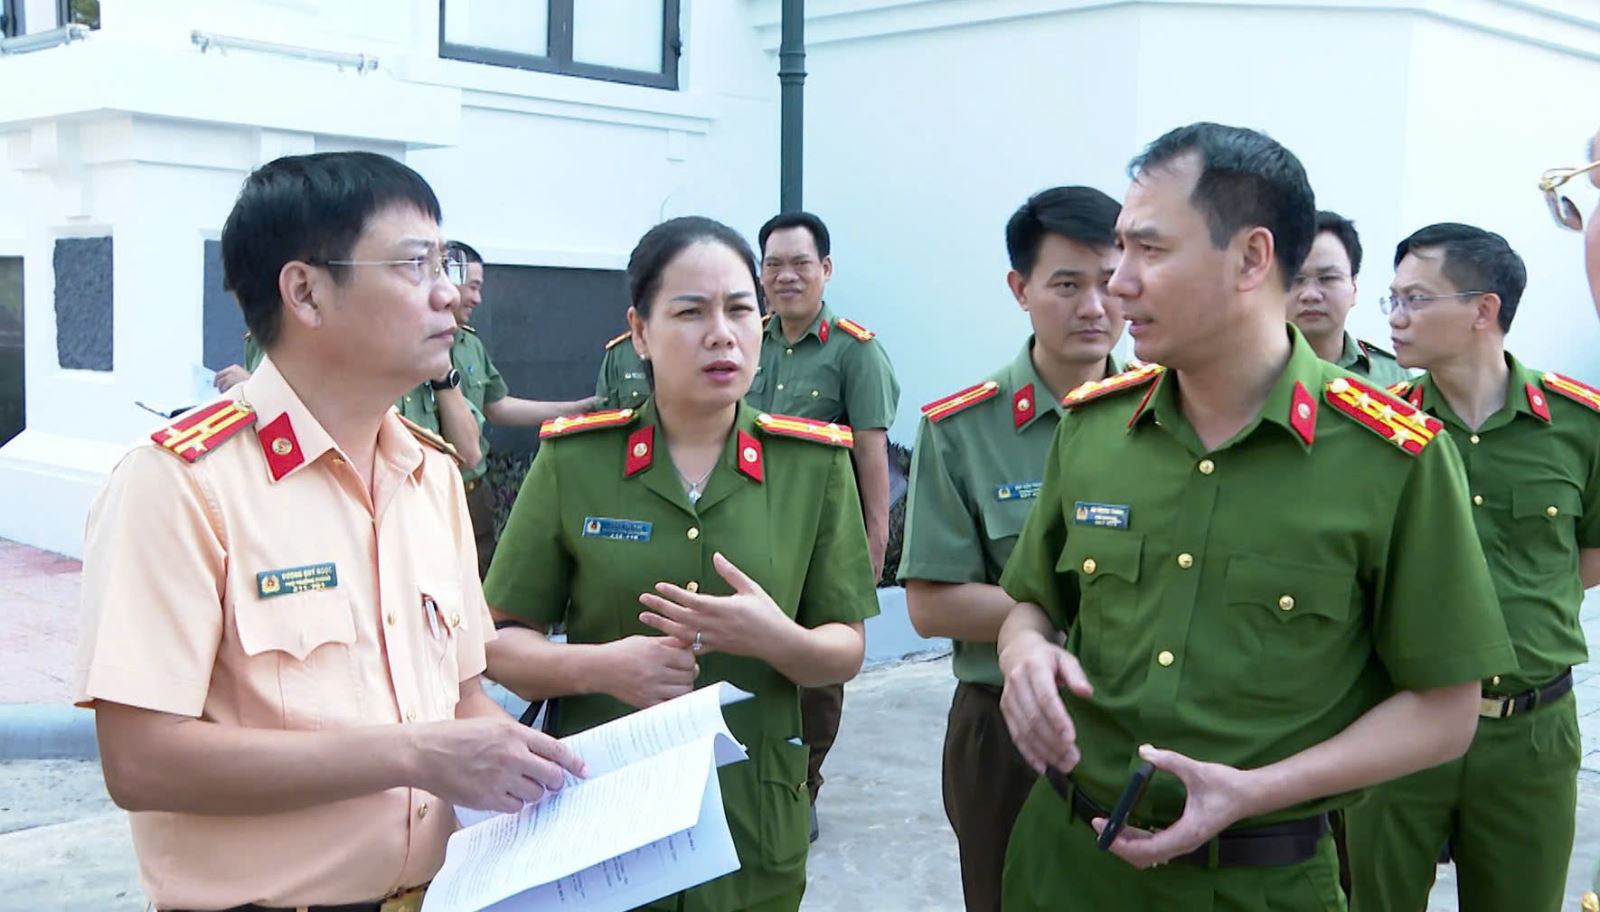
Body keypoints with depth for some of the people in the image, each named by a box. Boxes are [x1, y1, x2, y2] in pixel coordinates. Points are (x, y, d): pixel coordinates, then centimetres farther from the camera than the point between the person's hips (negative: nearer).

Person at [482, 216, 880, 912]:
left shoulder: (815, 462, -3)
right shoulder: (572, 460, -6)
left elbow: (846, 650, 0)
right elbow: (501, 644, -2)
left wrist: (778, 640, -22)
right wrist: (602, 665, -22)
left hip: (752, 818, 1)